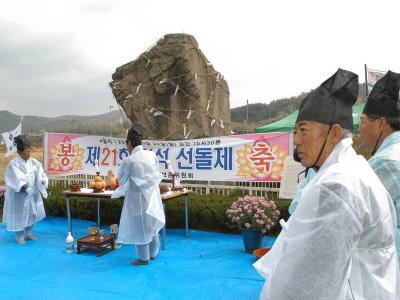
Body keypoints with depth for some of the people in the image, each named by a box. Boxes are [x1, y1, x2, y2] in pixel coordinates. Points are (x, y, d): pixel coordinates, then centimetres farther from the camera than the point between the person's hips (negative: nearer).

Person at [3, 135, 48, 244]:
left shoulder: (33, 162, 0)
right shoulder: (13, 164, -14)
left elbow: (40, 174, -5)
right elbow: (17, 179, -24)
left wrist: (43, 184, -24)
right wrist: (25, 187, -38)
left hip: (32, 194, 5)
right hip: (19, 195, -5)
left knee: (32, 213, 14)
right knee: (20, 215, 3)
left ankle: (28, 233, 31)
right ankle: (20, 236, 20)